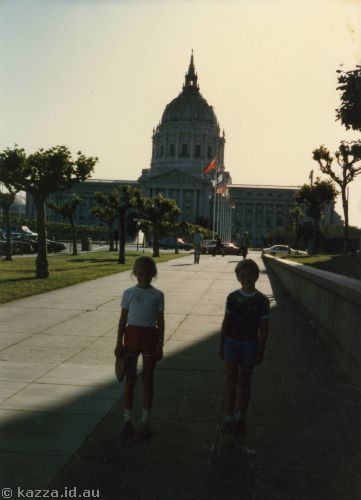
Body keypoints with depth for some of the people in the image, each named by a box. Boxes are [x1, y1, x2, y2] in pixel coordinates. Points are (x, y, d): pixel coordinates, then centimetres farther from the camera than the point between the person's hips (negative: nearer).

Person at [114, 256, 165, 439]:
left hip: (150, 336, 0)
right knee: (130, 377, 6)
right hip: (132, 334, 0)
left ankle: (145, 421, 18)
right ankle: (128, 420, 17)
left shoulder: (158, 295, -1)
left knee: (148, 378, 7)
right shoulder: (129, 293, -1)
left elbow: (160, 322, 2)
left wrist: (160, 345, -2)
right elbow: (123, 319, 3)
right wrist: (119, 343, -1)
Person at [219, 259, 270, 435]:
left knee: (244, 383, 11)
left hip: (250, 345, -1)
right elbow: (226, 322, 5)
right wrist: (221, 345, 6)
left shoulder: (261, 300, -6)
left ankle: (240, 418, 24)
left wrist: (261, 351, -5)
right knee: (230, 381, -2)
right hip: (231, 342, 1)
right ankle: (229, 419, 4)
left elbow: (264, 328, -3)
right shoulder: (232, 297, -2)